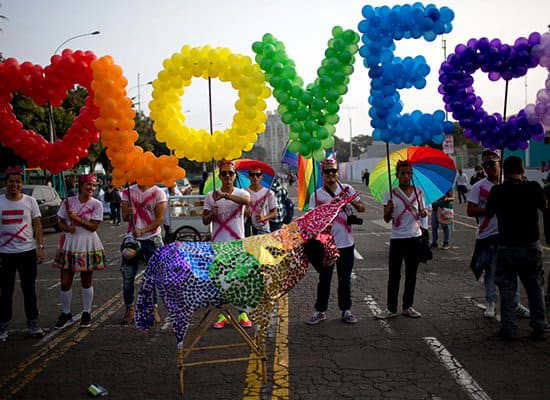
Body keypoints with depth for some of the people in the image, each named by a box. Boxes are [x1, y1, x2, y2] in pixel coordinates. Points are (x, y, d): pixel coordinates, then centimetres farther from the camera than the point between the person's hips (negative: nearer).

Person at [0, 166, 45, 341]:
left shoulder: (30, 201, 2)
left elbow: (37, 225, 3)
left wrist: (40, 247, -5)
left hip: (28, 252, 0)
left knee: (29, 289, 8)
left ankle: (33, 323, 19)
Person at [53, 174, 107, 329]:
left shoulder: (96, 204, -4)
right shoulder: (68, 202, 2)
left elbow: (93, 226, -10)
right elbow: (61, 222, 6)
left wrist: (75, 218, -17)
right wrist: (67, 227, -15)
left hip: (88, 246, -2)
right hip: (69, 244, 2)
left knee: (86, 282, 9)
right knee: (65, 282, 1)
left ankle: (86, 314, 24)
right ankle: (66, 314, 19)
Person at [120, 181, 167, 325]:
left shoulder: (158, 193, -2)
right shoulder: (128, 192, 7)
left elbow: (160, 218, -9)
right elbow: (124, 217, 2)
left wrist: (142, 231, -21)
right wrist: (128, 214, -23)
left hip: (152, 239, -2)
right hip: (132, 238, 2)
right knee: (127, 276, 2)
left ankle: (153, 308, 14)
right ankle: (129, 309, 15)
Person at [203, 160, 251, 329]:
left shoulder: (241, 192, 0)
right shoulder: (211, 196, 6)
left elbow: (246, 200, -26)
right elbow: (205, 221, 7)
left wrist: (225, 195, -38)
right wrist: (212, 214, -15)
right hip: (218, 244, 2)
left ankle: (243, 314, 14)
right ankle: (222, 315, 14)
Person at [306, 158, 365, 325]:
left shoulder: (347, 189, 4)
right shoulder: (317, 195, 0)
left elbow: (362, 208, 7)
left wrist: (354, 203, -14)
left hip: (346, 243, 2)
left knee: (345, 279, 11)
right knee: (324, 279, 5)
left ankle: (346, 310, 24)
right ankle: (320, 311, 18)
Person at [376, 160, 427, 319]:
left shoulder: (418, 192, 5)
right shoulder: (390, 194, -4)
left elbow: (422, 211, 14)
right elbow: (386, 219, -5)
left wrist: (424, 213, -9)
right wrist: (389, 209, -25)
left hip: (415, 237, 3)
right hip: (397, 239, -3)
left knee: (411, 273, 11)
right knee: (394, 274, 2)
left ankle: (408, 306, 22)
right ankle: (391, 308, 12)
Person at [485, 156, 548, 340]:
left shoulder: (497, 191, -10)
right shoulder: (533, 187, -9)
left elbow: (489, 212, 6)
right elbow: (545, 206, 10)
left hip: (507, 247, -1)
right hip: (531, 246, 1)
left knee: (507, 288, 9)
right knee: (535, 287, 15)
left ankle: (508, 328, 9)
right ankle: (539, 328, 20)